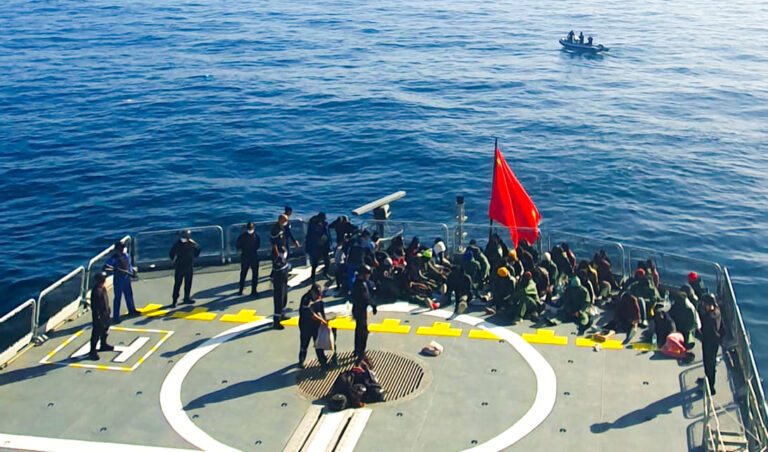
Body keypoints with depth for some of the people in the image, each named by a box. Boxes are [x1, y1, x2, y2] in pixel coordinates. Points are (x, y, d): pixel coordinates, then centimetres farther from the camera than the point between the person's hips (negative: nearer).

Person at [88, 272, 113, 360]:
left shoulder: (103, 288, 2)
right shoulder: (96, 291, -27)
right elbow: (94, 305, -24)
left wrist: (108, 309, 22)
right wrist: (97, 316, -20)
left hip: (105, 314, 10)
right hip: (99, 315, -10)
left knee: (104, 330, 25)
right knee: (96, 334, -1)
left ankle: (103, 345, 44)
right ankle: (93, 351, 8)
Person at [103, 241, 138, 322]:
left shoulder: (126, 255, 3)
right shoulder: (114, 258, -18)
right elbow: (106, 266, -29)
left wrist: (131, 272, 8)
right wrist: (113, 268, -45)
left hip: (126, 277, 7)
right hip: (118, 279, -7)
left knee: (129, 294, 22)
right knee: (118, 297, -4)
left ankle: (132, 311, 42)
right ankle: (116, 317, 2)